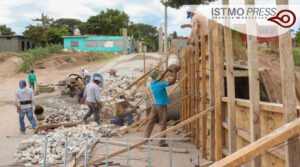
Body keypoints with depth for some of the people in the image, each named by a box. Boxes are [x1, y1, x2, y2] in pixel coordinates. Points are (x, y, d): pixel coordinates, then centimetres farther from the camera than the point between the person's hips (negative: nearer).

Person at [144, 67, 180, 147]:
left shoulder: (152, 84, 1)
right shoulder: (160, 84, -20)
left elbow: (160, 78, 18)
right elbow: (173, 82, -18)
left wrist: (167, 70, 21)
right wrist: (175, 72, -7)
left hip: (154, 105, 7)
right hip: (161, 106, -7)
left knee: (151, 121, 10)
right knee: (163, 124, 1)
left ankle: (146, 137, 13)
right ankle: (162, 142, 5)